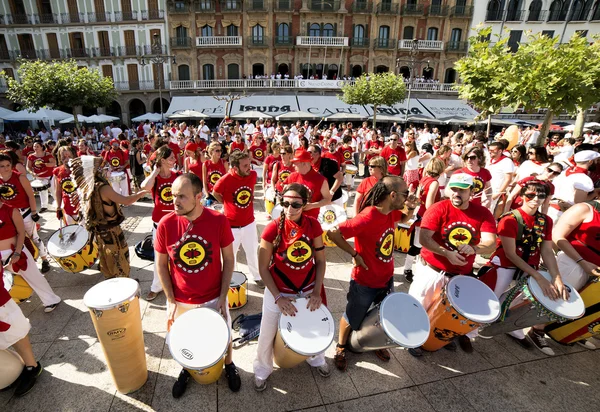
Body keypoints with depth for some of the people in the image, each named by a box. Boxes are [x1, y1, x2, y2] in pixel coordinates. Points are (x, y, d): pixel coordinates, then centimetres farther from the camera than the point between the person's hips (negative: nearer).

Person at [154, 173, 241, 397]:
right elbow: (161, 265, -4)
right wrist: (171, 301, -6)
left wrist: (223, 296, -9)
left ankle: (229, 365, 51)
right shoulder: (165, 225, -16)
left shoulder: (218, 220, -19)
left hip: (213, 298, -1)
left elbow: (228, 259, -9)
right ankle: (186, 370, 54)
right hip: (180, 301, 1)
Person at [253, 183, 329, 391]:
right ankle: (262, 370, 45)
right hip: (278, 292, -2)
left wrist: (316, 292, -9)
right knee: (267, 334, 14)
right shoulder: (273, 228, -21)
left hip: (307, 291, 3)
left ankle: (317, 359, 56)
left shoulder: (313, 226, -12)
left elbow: (320, 261, -3)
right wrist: (278, 297, -15)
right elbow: (263, 268, -14)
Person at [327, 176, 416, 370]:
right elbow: (333, 233, -33)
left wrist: (409, 209, -6)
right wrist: (355, 254, -24)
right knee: (352, 319, 17)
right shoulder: (367, 218, -33)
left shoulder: (391, 212, -7)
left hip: (386, 279, 7)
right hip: (365, 282, -7)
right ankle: (341, 347, 44)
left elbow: (403, 218, 17)